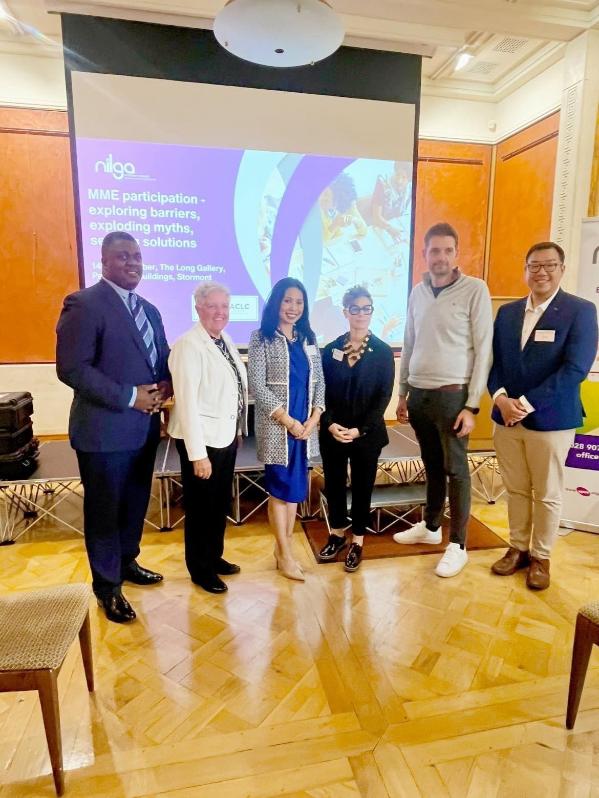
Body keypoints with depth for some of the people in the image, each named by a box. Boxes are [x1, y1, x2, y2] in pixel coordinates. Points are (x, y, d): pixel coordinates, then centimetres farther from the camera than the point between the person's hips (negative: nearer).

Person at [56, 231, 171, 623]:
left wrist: (165, 386, -5)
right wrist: (129, 397, -20)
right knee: (104, 510, 9)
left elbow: (163, 358, 17)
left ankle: (127, 562, 42)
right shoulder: (84, 304, -13)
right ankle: (107, 586, 27)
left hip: (144, 426, 8)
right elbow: (71, 368, -20)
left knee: (136, 503, 20)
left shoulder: (149, 310, 13)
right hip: (105, 429, -7)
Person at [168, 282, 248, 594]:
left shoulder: (225, 340, 6)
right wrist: (198, 454, -23)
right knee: (200, 507, 10)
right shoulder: (189, 345, -19)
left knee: (221, 503, 21)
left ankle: (215, 557, 42)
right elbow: (187, 402, -23)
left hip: (227, 435, 8)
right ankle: (200, 570, 30)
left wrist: (238, 430, 12)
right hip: (203, 439, -8)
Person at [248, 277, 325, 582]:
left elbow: (319, 381, 9)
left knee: (296, 486, 10)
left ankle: (283, 547, 26)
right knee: (280, 487, 2)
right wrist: (288, 421, -14)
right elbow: (257, 385, -11)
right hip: (276, 426, -5)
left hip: (305, 425, 5)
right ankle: (285, 554, 15)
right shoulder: (262, 338, -4)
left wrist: (313, 419, -5)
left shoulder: (308, 339, 10)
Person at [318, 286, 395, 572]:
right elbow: (321, 392, 2)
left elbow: (383, 397, -7)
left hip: (367, 435, -2)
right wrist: (330, 424, -12)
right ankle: (337, 533, 34)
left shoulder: (383, 351, -3)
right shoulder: (331, 349, 4)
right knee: (333, 484, 13)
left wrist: (360, 430, -15)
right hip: (332, 432, 2)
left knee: (362, 487, 10)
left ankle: (357, 541, 27)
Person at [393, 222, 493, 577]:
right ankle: (430, 526, 32)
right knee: (432, 465, 16)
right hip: (419, 394, 5)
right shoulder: (418, 292, 10)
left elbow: (483, 350, -8)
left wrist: (472, 405, -12)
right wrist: (403, 393, 13)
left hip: (451, 395, -5)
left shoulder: (475, 289, -6)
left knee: (456, 470, 4)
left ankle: (458, 545, 16)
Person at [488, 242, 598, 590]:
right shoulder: (507, 312, 10)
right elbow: (493, 361, 7)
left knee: (547, 494, 10)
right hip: (507, 417, 4)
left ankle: (541, 557, 26)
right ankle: (518, 548, 30)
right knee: (516, 490, 14)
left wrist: (527, 403, -18)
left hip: (551, 419, -4)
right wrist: (501, 398, -11)